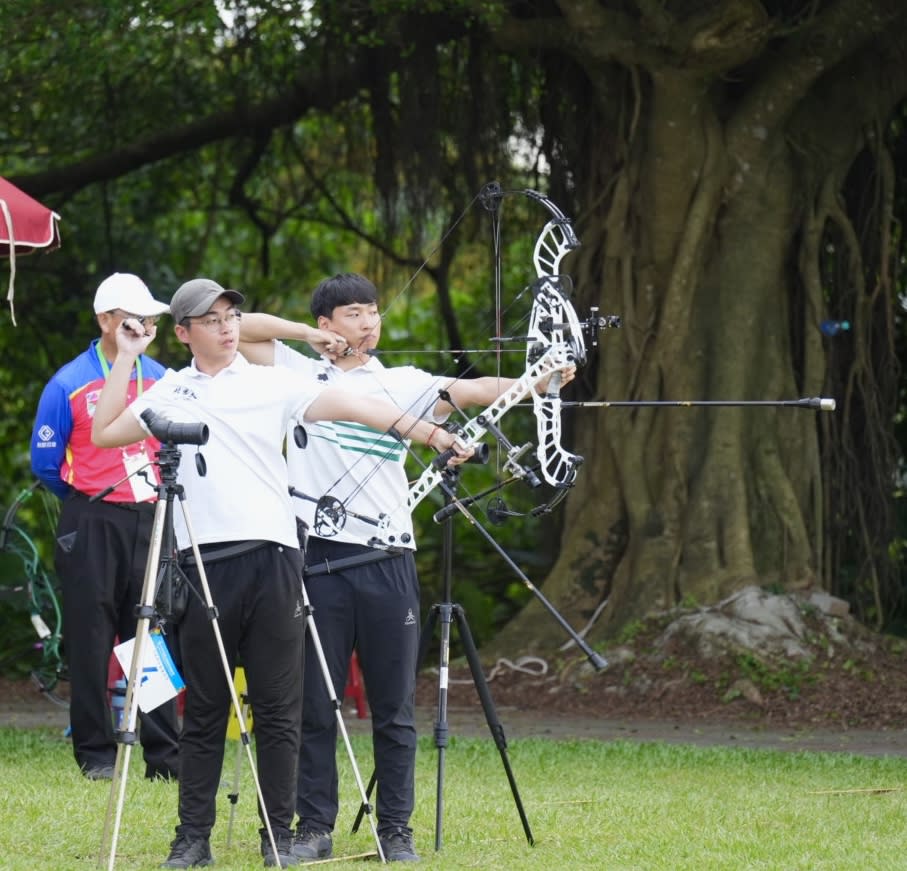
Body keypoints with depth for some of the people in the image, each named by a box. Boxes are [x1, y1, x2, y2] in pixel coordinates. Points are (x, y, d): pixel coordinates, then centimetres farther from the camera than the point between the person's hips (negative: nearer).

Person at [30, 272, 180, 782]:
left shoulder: (162, 381, 8)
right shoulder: (69, 385, -4)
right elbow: (45, 462, 2)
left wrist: (163, 494, 7)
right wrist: (86, 499, 9)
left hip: (150, 519, 3)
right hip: (91, 525, -3)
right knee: (91, 641, 0)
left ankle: (164, 754, 5)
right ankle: (96, 755, 6)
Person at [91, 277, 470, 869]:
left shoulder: (273, 384, 7)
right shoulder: (169, 392, 14)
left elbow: (353, 408, 1)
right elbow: (104, 433, 9)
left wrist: (434, 436, -6)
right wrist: (127, 357, 9)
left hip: (271, 557, -1)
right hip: (202, 564, 1)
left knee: (278, 708, 2)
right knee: (203, 708, 5)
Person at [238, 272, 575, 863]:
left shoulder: (403, 384, 9)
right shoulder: (300, 376, 11)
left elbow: (468, 391, -5)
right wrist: (304, 332, 1)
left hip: (387, 563, 0)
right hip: (320, 562, 0)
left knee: (394, 709, 3)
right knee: (315, 704, 3)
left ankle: (397, 831, 8)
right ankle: (315, 829, 10)